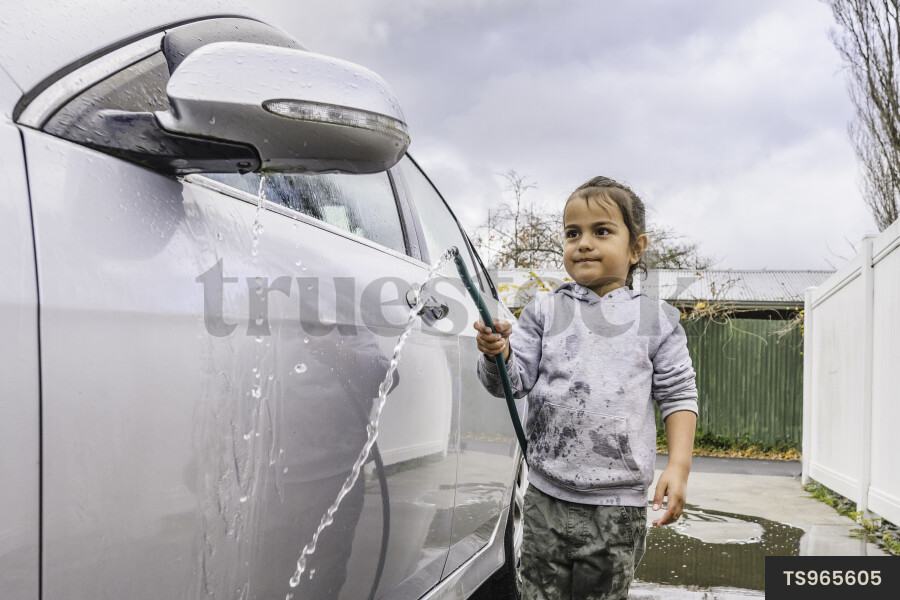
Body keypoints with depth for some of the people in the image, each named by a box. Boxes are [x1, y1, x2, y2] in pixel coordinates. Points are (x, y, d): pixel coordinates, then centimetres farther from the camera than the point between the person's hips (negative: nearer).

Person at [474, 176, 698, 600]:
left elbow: (678, 396, 4)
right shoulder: (544, 310, 5)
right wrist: (497, 355, -20)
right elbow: (515, 381, 2)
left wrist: (678, 467, -5)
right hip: (547, 497, 1)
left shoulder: (656, 319, 3)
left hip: (619, 505, 0)